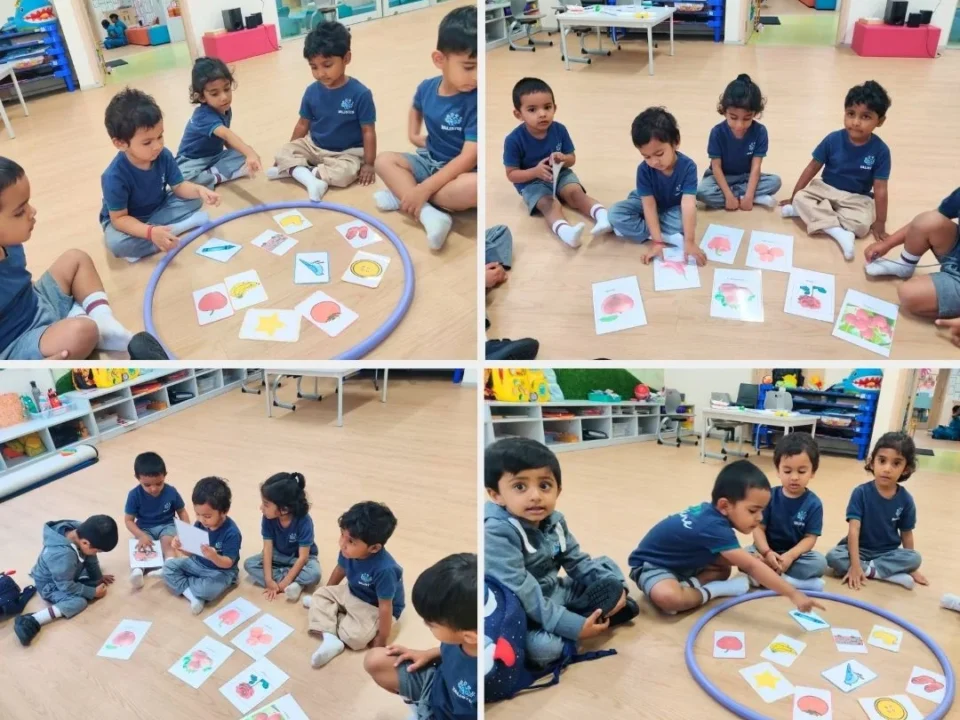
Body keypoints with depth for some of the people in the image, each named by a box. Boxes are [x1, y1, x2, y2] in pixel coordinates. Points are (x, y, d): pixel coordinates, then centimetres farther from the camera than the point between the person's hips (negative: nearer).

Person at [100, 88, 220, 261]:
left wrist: (199, 190, -32)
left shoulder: (164, 156, -20)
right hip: (125, 220, -4)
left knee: (194, 200, -13)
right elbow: (119, 218, -28)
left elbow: (179, 186, -9)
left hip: (158, 209, 4)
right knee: (116, 243, -37)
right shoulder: (115, 177, -33)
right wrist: (151, 232, -45)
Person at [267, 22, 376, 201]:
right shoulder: (312, 92, -6)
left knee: (346, 172, -35)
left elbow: (368, 131, -15)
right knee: (282, 153, -13)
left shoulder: (360, 93, -19)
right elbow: (303, 124, 6)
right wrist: (292, 153, 12)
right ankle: (311, 180, -35)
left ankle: (293, 170, -19)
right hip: (314, 146, 5)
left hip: (347, 152, -4)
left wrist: (368, 164, -15)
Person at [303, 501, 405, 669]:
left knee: (355, 637, -26)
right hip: (352, 593, 7)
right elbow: (340, 570, 4)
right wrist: (327, 593, 20)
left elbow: (385, 606, -31)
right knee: (321, 594, -3)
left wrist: (381, 639, -23)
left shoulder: (384, 569, -41)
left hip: (375, 608, -7)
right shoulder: (348, 552, -20)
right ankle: (329, 638, -18)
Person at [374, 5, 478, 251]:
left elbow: (469, 157, -28)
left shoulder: (475, 101, -21)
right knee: (384, 160, -12)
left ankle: (402, 194, -22)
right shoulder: (427, 87, -3)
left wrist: (424, 188, -32)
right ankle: (429, 215, -33)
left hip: (459, 171, -6)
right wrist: (413, 135, 7)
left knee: (475, 186, -38)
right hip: (429, 161, 6)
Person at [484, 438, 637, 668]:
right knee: (543, 647, -36)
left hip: (554, 593, 7)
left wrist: (613, 587, -7)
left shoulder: (554, 521, -1)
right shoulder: (497, 533, -28)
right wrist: (573, 626, -34)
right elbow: (521, 592, -33)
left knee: (608, 568, 12)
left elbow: (577, 561, 8)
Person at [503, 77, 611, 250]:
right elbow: (511, 174, -16)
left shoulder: (559, 130, -11)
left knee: (576, 193, -21)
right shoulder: (514, 140, -22)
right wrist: (535, 171, -33)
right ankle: (565, 231, -56)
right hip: (532, 182, -5)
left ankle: (603, 215, -35)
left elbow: (572, 159, 0)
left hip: (560, 174, 5)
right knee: (550, 204, -30)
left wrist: (564, 159, -25)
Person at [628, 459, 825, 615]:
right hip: (652, 564, -9)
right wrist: (793, 594, -38)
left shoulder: (713, 512, -7)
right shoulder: (713, 526, -35)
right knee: (667, 598, -39)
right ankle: (709, 592, -17)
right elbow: (751, 566, -38)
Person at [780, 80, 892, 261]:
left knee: (861, 225, -30)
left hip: (856, 198, -2)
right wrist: (794, 197, 3)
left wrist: (880, 223, -10)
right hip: (826, 188, 2)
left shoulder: (880, 151, -16)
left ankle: (815, 213, -16)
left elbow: (880, 189, -12)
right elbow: (812, 168, -2)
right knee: (800, 198, -28)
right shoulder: (833, 140, -13)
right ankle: (840, 232, -31)